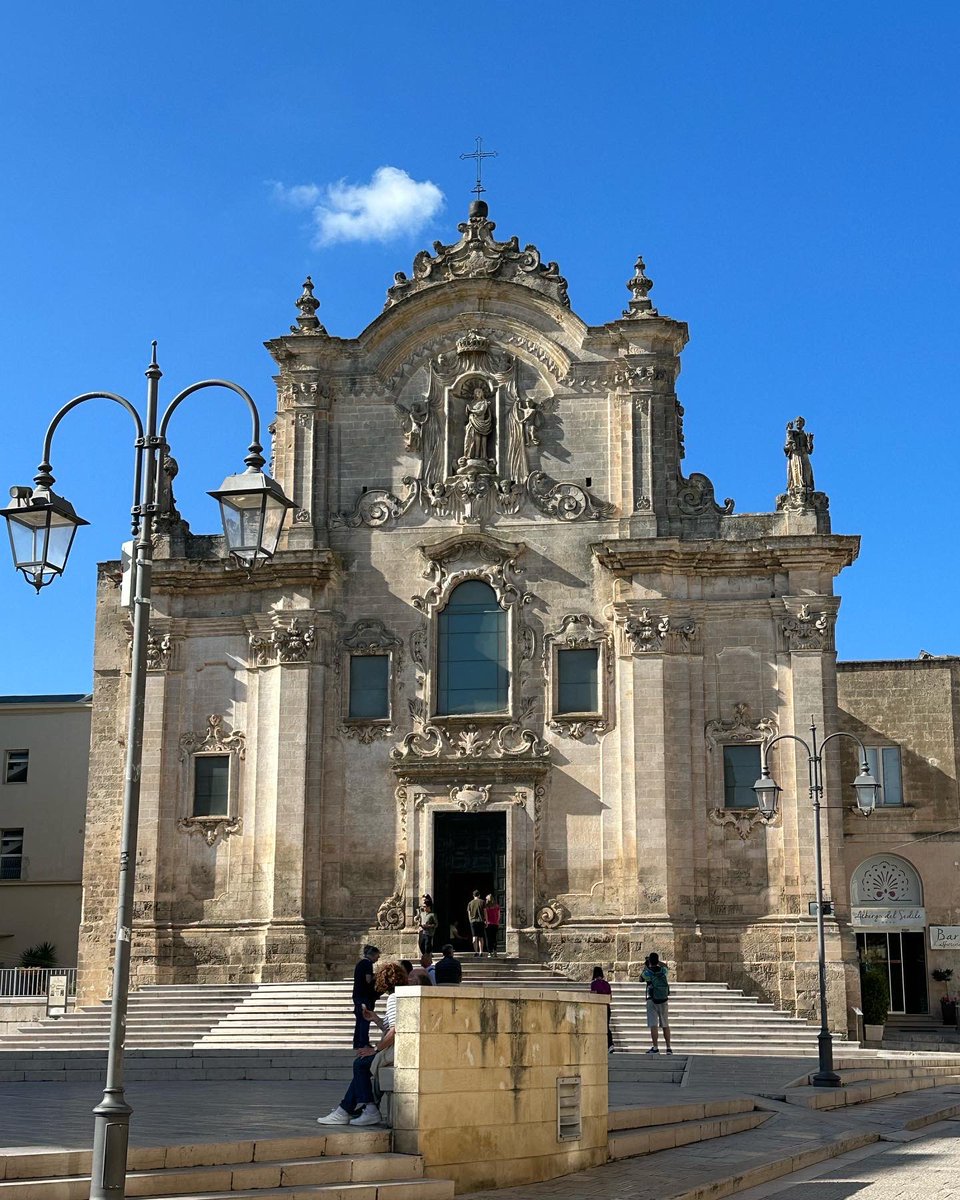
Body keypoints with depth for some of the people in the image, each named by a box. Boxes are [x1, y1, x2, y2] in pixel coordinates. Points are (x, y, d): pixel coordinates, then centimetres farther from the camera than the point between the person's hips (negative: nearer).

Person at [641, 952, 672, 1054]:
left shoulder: (647, 972, -10)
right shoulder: (663, 970, -1)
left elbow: (641, 979, 13)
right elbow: (664, 965, 24)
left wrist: (645, 967, 21)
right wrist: (657, 961, 30)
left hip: (652, 1000, -4)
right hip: (663, 1000, 4)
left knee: (653, 1025, -5)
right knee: (665, 1025, 10)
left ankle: (655, 1048, -11)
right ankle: (668, 1048, 11)